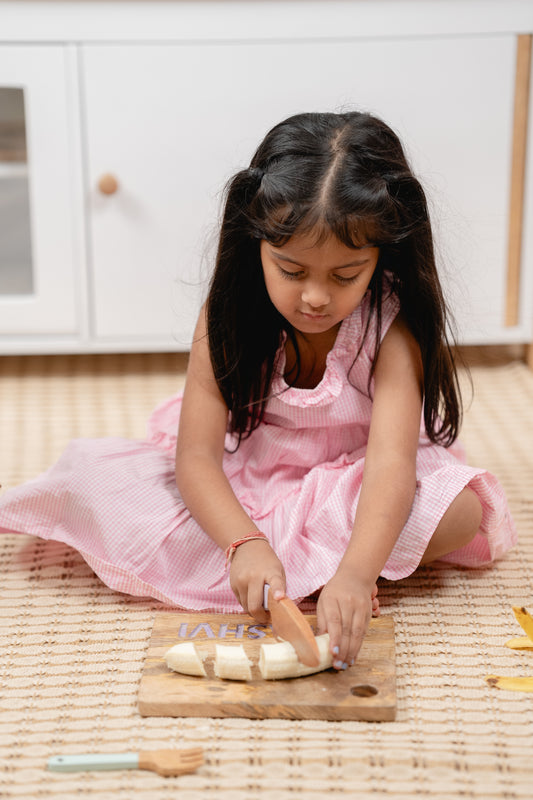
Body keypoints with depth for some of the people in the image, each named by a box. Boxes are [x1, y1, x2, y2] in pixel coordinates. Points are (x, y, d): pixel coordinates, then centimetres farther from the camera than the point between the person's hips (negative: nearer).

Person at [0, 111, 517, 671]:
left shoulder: (392, 327, -23)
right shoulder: (229, 318, -18)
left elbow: (391, 461, -36)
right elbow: (196, 457, -23)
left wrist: (355, 571, -55)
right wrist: (244, 543, -43)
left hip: (351, 489, -1)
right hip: (239, 492, 2)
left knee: (457, 510, -31)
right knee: (93, 476, -20)